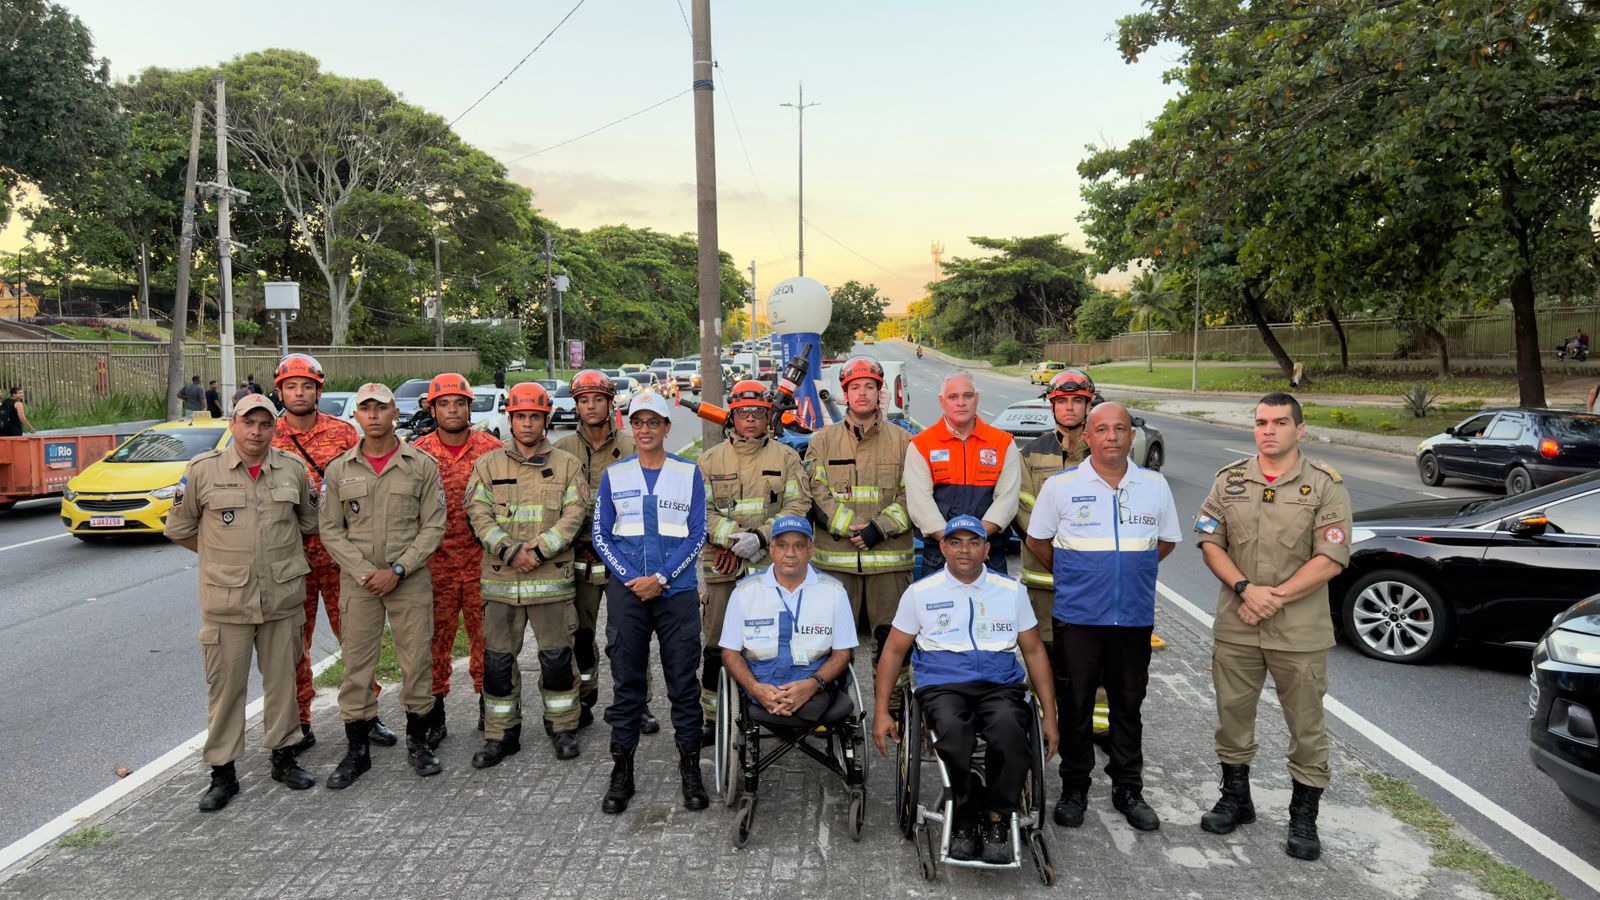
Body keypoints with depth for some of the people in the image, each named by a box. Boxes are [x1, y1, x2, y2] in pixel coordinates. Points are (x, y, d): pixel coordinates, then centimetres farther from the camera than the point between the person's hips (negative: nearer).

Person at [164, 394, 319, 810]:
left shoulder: (293, 469, 2)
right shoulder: (203, 470, -3)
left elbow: (310, 522, 17)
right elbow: (178, 528, 7)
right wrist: (223, 554, 8)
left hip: (282, 598, 2)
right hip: (226, 600, -2)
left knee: (282, 679, 12)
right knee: (226, 686, 3)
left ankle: (283, 756, 27)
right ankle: (223, 772, 15)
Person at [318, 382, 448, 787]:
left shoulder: (422, 465, 0)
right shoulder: (339, 470, 4)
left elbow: (434, 526, -2)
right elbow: (330, 530, 3)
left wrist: (398, 570, -12)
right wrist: (365, 572, -9)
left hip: (411, 581, -1)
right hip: (357, 582, 1)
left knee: (417, 660, 5)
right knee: (356, 666, 5)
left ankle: (417, 741, 22)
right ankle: (357, 750, 18)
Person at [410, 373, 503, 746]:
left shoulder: (492, 448, 0)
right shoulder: (417, 453, 1)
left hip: (482, 561, 0)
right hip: (436, 564, 0)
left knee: (486, 635, 8)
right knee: (436, 637, 5)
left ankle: (489, 710, 24)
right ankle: (434, 719, 18)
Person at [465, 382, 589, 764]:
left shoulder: (567, 465, 6)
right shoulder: (488, 465, 8)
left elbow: (574, 515, -3)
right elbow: (479, 515, -1)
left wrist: (539, 549, -15)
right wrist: (510, 551, -15)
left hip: (552, 578, -1)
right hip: (500, 578, 1)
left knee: (557, 657, 5)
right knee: (498, 659, 6)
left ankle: (563, 728, 21)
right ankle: (501, 733, 20)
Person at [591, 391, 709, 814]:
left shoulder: (689, 473, 4)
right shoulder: (614, 475, 7)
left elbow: (697, 535, 1)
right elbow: (601, 535, 6)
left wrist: (661, 578, -10)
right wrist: (631, 578, -8)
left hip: (677, 590, -1)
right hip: (626, 591, 1)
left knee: (683, 680, 3)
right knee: (626, 681, 5)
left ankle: (690, 770, 15)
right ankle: (621, 772, 15)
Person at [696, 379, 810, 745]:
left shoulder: (785, 457, 7)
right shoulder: (710, 460, 10)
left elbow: (798, 506, -1)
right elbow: (700, 511, 3)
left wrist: (761, 536, -13)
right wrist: (736, 537, -12)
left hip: (773, 565, -1)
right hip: (724, 567, 1)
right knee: (717, 644, 3)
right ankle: (713, 718, 15)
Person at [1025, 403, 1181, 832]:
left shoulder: (1155, 486, 4)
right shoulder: (1060, 486, -4)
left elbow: (1167, 541, 16)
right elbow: (1037, 542, 6)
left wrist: (1131, 570, 8)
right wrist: (1078, 572, 7)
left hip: (1134, 617, 2)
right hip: (1077, 617, -2)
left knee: (1128, 705, 11)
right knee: (1075, 705, 5)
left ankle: (1128, 789, 24)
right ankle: (1074, 789, 19)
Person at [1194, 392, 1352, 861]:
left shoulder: (1325, 485, -4)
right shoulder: (1230, 479, 6)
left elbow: (1331, 559, -11)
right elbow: (1210, 542, 2)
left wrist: (1276, 597, -16)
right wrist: (1246, 588, -13)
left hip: (1300, 631, -3)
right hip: (1235, 625, 3)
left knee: (1306, 725, 6)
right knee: (1232, 714, 13)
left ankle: (1303, 817, 22)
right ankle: (1235, 798, 32)